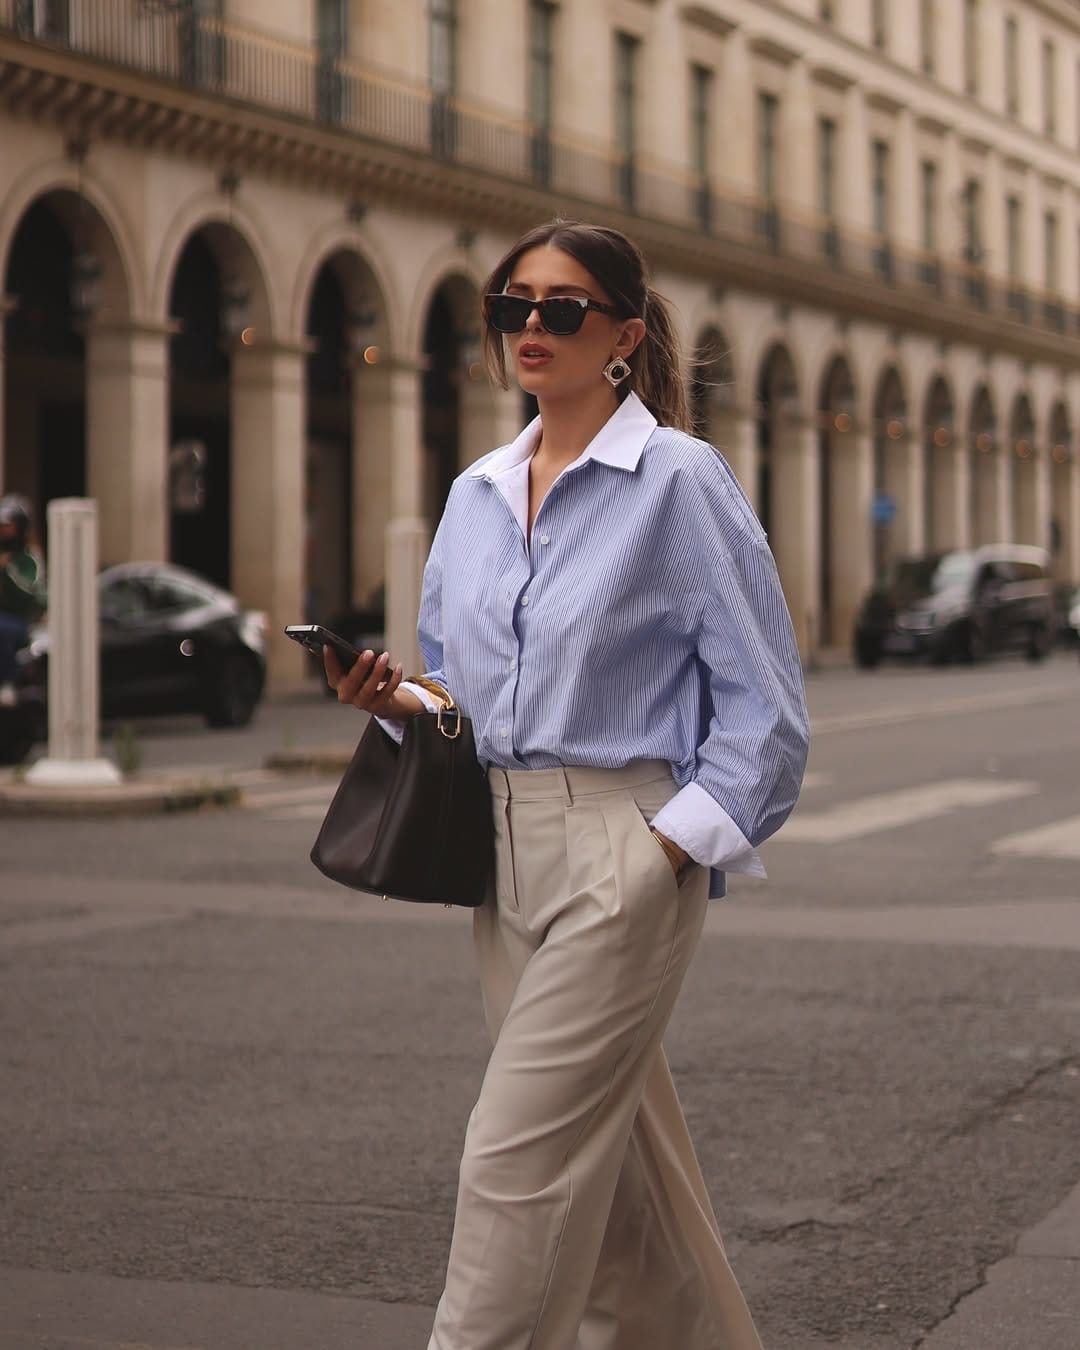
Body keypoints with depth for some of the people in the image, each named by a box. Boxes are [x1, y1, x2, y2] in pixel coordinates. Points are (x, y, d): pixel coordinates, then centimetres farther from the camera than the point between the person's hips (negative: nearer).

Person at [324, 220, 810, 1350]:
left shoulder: (680, 480, -7)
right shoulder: (475, 496, 11)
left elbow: (763, 700, -7)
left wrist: (679, 843, -13)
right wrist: (400, 698, -1)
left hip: (619, 851, -7)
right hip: (500, 848, 7)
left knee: (518, 1158, -10)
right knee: (614, 1156, 15)